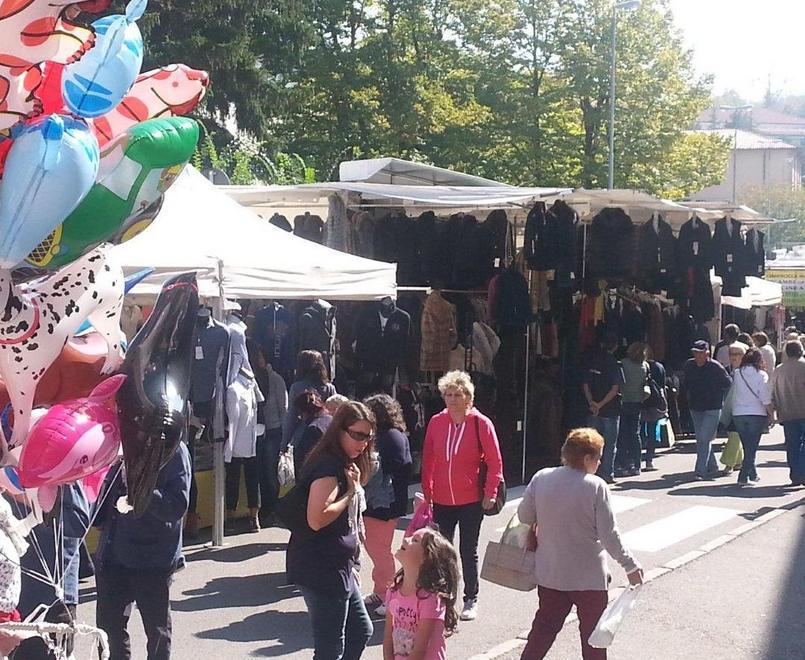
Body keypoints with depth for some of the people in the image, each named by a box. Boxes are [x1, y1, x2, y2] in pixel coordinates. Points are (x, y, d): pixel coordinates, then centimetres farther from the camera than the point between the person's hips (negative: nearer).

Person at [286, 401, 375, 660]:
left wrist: (350, 565, 21)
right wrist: (351, 492, -18)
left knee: (360, 631, 18)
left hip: (337, 567, 10)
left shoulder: (343, 464, 14)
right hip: (321, 569, -10)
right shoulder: (328, 466, -18)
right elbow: (317, 519, -29)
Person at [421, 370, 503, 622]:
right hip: (442, 500, 3)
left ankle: (471, 601, 19)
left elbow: (495, 462, -5)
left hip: (471, 500, -3)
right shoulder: (436, 422, 0)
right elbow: (427, 460, 6)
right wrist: (427, 492, 4)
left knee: (468, 552, 7)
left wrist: (490, 494, -9)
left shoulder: (481, 423, -9)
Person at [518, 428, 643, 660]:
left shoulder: (541, 478, -7)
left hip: (549, 573, 4)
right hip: (588, 576, -4)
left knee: (545, 625, 18)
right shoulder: (596, 487, -18)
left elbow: (524, 517, 3)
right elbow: (609, 535, -17)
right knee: (593, 631, 12)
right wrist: (631, 566, -6)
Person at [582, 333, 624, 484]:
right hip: (611, 409, -4)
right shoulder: (615, 364, -10)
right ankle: (607, 474, 3)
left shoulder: (592, 362, 4)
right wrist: (600, 404, -13)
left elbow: (585, 385, 0)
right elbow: (615, 389, -15)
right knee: (610, 444, 4)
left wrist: (592, 402, -8)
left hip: (593, 409, 4)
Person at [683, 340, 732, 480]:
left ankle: (701, 470, -12)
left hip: (712, 409, -6)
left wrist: (718, 397, -1)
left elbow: (728, 384, -4)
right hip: (695, 408, 6)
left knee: (704, 439, -14)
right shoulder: (689, 365, 1)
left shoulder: (715, 367, -14)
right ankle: (711, 466, 28)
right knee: (700, 440, 12)